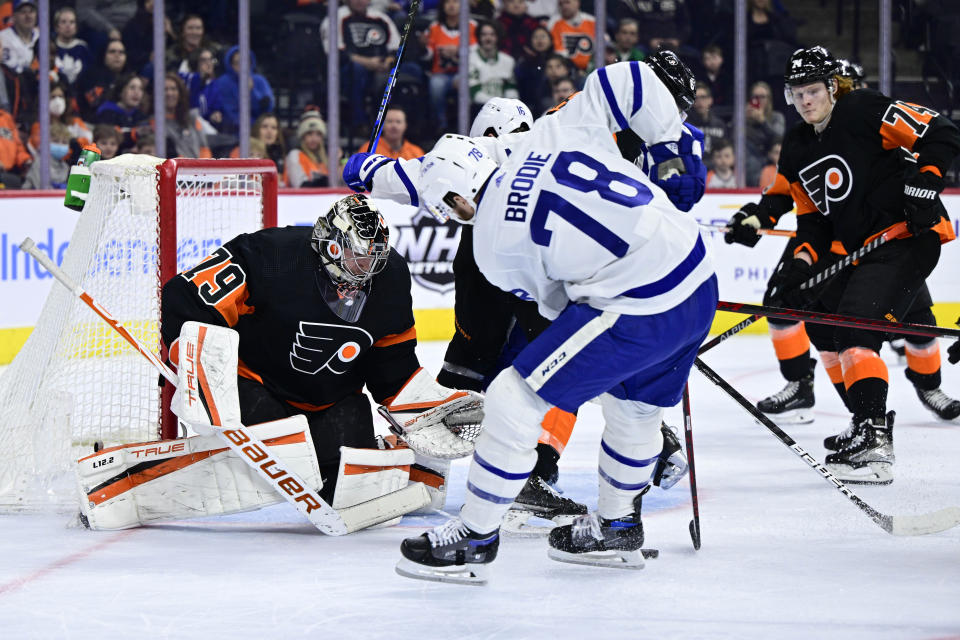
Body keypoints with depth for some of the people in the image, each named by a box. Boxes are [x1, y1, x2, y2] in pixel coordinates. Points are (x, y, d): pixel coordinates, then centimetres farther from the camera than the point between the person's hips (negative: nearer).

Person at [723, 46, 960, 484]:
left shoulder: (864, 111, -12)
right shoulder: (796, 149, 11)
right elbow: (814, 220, 12)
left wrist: (924, 183, -25)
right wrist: (801, 262, -5)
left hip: (908, 234, -10)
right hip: (855, 246, 10)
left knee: (856, 324, -22)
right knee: (821, 321, 11)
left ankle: (873, 445, -29)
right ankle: (868, 422, 20)